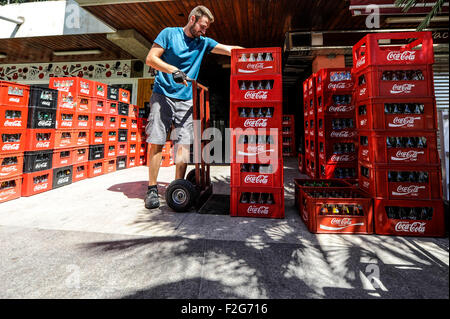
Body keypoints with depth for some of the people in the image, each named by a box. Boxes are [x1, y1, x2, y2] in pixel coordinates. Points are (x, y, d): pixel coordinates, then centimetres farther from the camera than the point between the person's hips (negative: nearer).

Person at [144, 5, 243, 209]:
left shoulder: (203, 42, 16)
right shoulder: (169, 33, 7)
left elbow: (230, 50, 11)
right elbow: (150, 59, 0)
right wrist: (173, 70, -14)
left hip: (186, 100, 3)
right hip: (162, 95, -2)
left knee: (184, 144, -7)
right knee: (156, 142, -8)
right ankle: (152, 189, 2)